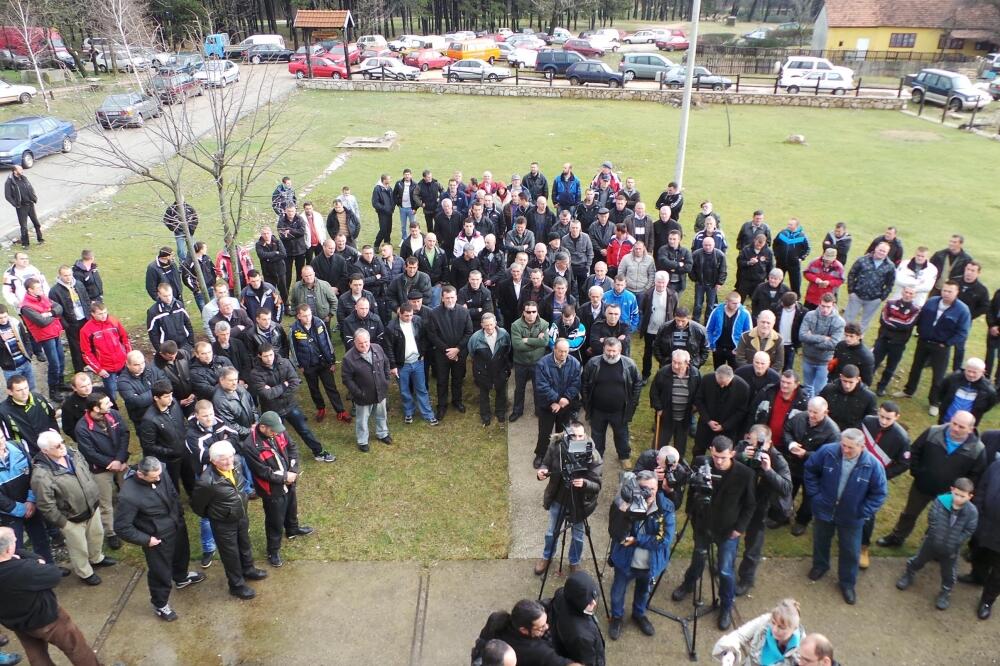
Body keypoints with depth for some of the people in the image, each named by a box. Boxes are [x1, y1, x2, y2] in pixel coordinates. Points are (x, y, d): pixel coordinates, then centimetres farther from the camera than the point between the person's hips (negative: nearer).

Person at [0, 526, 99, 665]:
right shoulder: (24, 570, -41)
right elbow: (56, 574, -25)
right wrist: (37, 565, -13)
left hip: (13, 621, 7)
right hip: (44, 618, -7)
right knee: (75, 645, 18)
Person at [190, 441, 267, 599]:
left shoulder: (236, 466, -17)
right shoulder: (207, 482, -36)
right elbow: (197, 505, -17)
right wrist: (212, 516, -1)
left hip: (242, 516, 6)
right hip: (223, 524, -6)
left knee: (245, 545, 28)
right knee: (231, 555, 16)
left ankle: (248, 570, 55)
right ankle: (237, 585, 39)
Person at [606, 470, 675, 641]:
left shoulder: (666, 508, -20)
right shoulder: (626, 504, -22)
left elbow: (666, 539, -23)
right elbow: (615, 534, -30)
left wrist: (636, 540, -25)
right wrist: (622, 511, -45)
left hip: (651, 564, 1)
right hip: (625, 561, -1)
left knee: (644, 592, 28)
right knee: (618, 593, 21)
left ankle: (639, 615, 57)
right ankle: (616, 617, 51)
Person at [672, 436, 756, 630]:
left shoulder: (745, 473, -24)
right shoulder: (701, 463, -19)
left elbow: (750, 504, -9)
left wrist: (740, 527, -10)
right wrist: (691, 511, 2)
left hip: (728, 530, -2)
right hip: (702, 523, 3)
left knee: (726, 571, 4)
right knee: (698, 558, 24)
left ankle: (726, 607, 30)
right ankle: (688, 584, 53)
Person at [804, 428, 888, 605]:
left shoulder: (872, 465, -23)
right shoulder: (827, 452, -22)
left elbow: (879, 493, -10)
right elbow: (810, 470, -5)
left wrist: (863, 512, -13)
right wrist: (815, 494, -7)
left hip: (851, 517, -1)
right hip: (824, 510, 1)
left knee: (850, 551, 14)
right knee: (821, 541, 24)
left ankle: (847, 582, 38)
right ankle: (820, 566, 53)